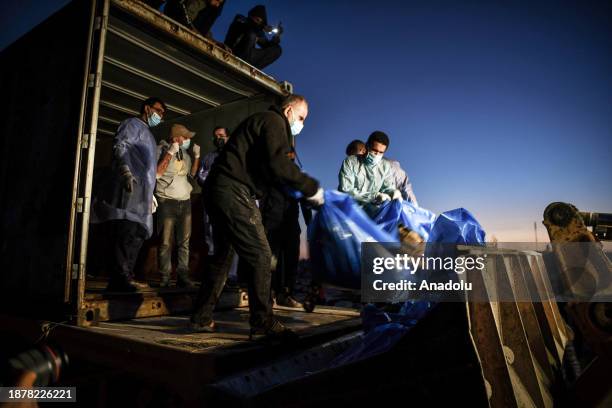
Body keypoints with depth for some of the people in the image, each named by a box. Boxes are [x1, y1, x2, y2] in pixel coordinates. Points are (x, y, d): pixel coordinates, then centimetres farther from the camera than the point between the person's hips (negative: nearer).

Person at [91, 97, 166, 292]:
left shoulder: (149, 135, 33)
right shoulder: (133, 124, 7)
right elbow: (120, 145, -11)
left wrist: (150, 193, 27)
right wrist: (125, 171, -26)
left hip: (142, 191, 9)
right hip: (130, 187, -9)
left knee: (136, 234, 4)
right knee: (127, 230, -16)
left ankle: (120, 279, 7)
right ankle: (122, 277, -18)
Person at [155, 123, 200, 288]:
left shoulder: (185, 152, 15)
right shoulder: (161, 150, -3)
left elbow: (192, 173, 21)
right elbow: (157, 173, -15)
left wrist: (196, 156, 9)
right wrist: (171, 152, -15)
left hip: (185, 201, 6)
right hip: (167, 201, -6)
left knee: (184, 242, 3)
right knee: (166, 242, -6)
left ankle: (183, 276, 6)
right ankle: (164, 278, -1)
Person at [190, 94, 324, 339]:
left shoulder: (261, 121, 28)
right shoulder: (274, 121, -4)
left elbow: (267, 168, 25)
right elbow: (278, 164, -19)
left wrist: (302, 190, 18)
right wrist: (311, 188, -11)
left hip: (219, 191, 11)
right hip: (234, 193, -11)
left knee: (223, 254, 15)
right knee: (259, 254, -7)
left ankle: (201, 318, 21)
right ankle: (263, 322, -2)